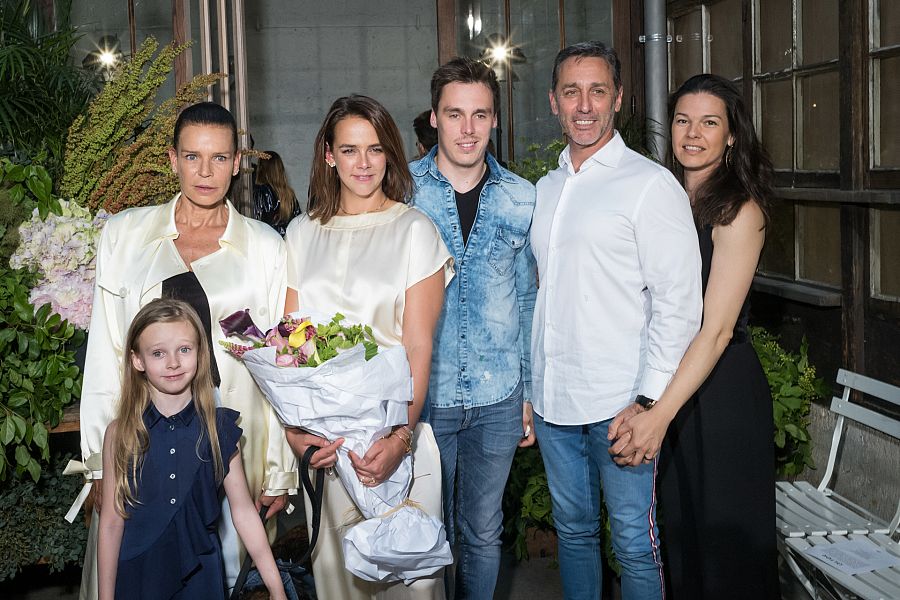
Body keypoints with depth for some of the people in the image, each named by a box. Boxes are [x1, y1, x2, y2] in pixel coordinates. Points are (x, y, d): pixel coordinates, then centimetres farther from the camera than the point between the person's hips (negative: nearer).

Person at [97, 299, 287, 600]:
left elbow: (243, 510, -2)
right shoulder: (121, 433, -7)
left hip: (200, 574, 1)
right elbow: (112, 521, -5)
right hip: (138, 574, 0)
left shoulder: (220, 428, -5)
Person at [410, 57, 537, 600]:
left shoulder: (521, 199, 3)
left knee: (483, 533, 13)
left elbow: (527, 302, 10)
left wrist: (531, 392, 8)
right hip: (420, 393, -1)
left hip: (498, 397, 2)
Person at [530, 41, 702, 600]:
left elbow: (679, 302, -11)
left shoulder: (650, 184, -7)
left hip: (619, 403, -6)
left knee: (635, 543, 1)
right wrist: (527, 390, 13)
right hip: (552, 399, 6)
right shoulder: (546, 188, 13)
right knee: (573, 529, 16)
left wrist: (649, 403, -17)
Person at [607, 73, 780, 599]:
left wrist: (661, 414, -27)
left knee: (725, 541, 5)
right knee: (680, 529, 18)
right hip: (670, 386, 7)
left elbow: (717, 329, -20)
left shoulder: (738, 211, -13)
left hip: (722, 391, -7)